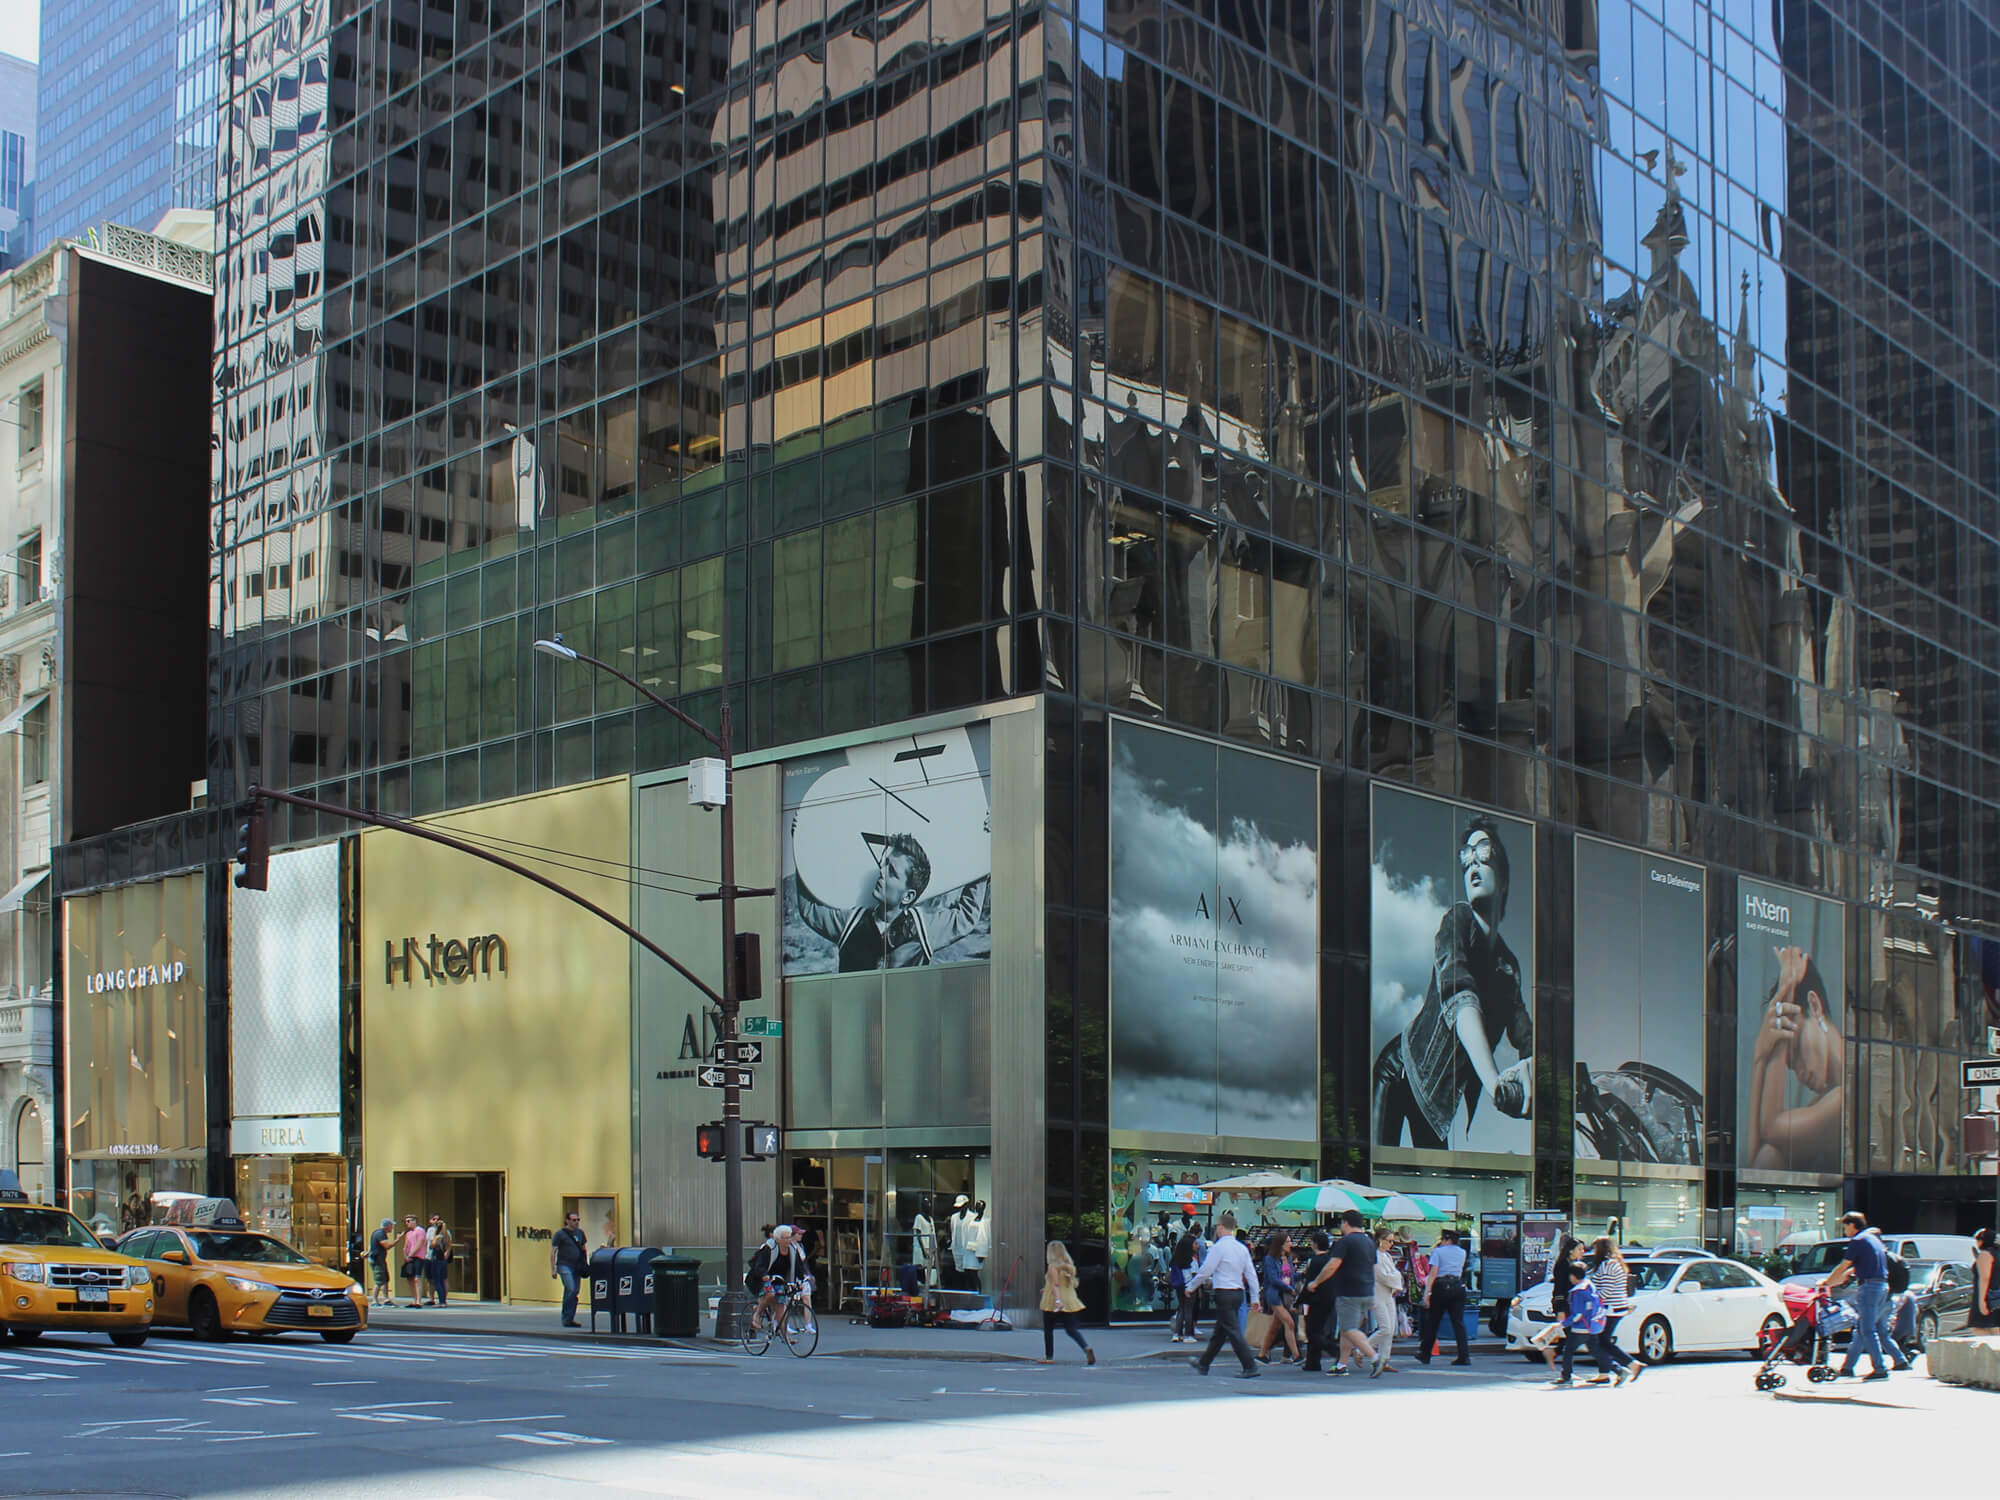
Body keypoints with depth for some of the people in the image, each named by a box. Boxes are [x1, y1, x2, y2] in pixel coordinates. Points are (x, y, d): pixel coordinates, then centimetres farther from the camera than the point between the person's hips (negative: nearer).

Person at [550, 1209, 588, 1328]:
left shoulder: (580, 1233, 15)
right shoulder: (560, 1234, -3)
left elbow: (584, 1249, 26)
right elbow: (553, 1252, -3)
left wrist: (586, 1263, 14)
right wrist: (553, 1269, -9)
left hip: (576, 1267, 6)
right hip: (564, 1265, -6)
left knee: (572, 1292, 6)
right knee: (571, 1290, -18)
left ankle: (567, 1319, 13)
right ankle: (567, 1318, -12)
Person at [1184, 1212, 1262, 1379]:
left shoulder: (1218, 1247, -12)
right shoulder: (1242, 1248, 10)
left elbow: (1205, 1271, -11)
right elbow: (1251, 1274, 10)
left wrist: (1191, 1287, 3)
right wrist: (1255, 1297, 13)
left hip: (1224, 1293, -8)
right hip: (1239, 1292, 8)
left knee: (1234, 1331, -8)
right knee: (1219, 1331, 17)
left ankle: (1251, 1367, -15)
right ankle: (1203, 1363, 31)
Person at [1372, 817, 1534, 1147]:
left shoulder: (1509, 965, 5)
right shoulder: (1458, 920, -14)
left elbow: (1524, 1036, -4)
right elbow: (1458, 997, -32)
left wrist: (1531, 1065, -32)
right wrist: (1494, 1082, -48)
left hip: (1443, 1097, 6)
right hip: (1402, 1070, -6)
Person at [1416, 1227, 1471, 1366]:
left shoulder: (1438, 1251, -3)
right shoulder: (1462, 1252, 11)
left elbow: (1433, 1273, -11)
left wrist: (1427, 1292, -13)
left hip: (1441, 1287, -4)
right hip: (1458, 1286, 4)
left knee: (1432, 1322, 7)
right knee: (1459, 1322, 2)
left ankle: (1424, 1355, 15)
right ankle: (1464, 1356, -7)